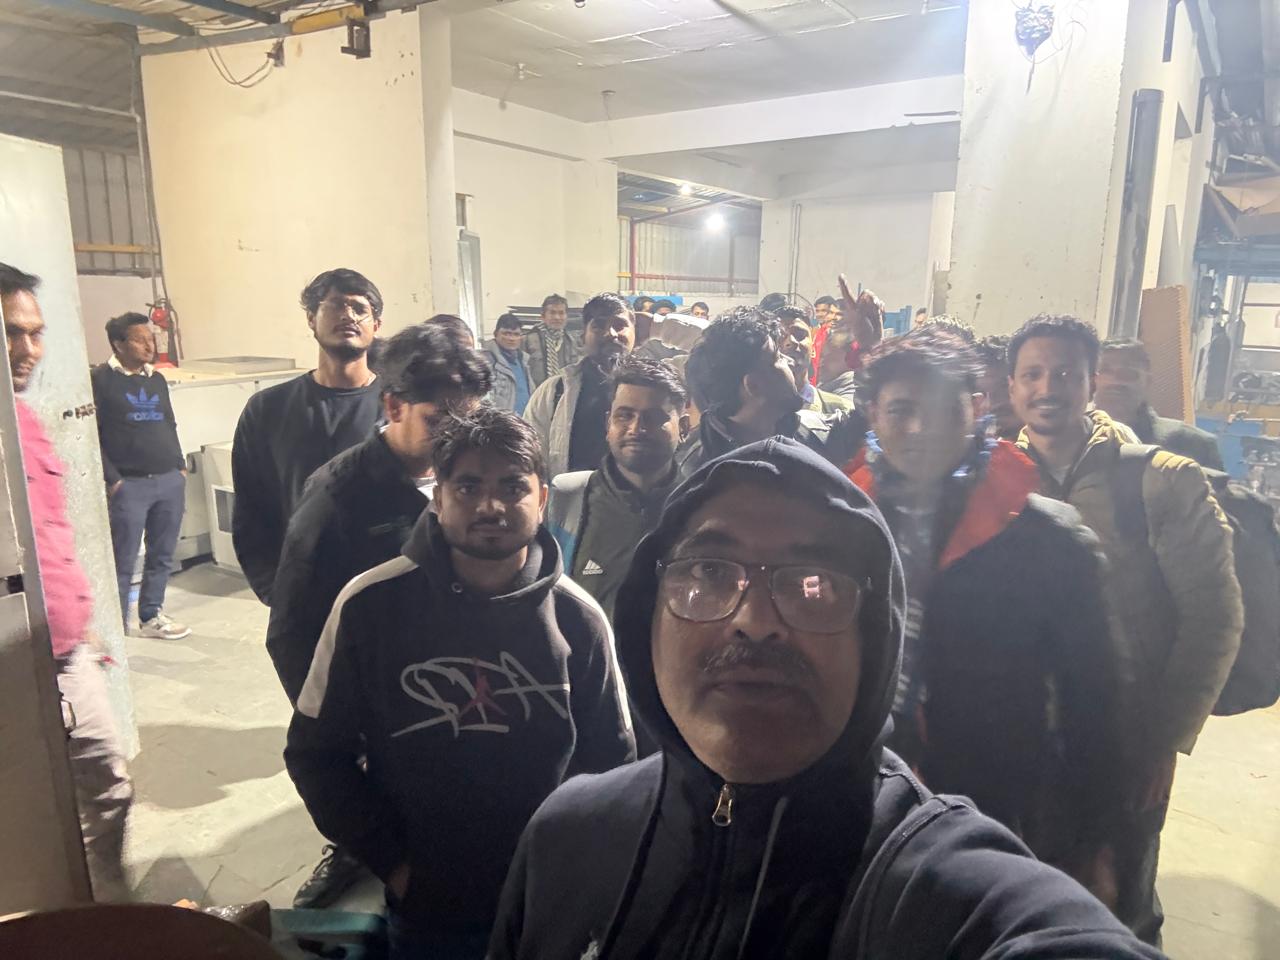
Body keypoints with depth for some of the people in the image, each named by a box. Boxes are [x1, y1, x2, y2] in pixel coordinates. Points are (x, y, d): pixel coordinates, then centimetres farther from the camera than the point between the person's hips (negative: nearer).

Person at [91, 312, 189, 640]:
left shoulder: (157, 379, 15)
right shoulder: (100, 379, -5)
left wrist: (180, 466, 13)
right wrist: (112, 480, -12)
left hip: (170, 481, 6)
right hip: (129, 485, -6)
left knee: (162, 555, 13)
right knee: (123, 561, -1)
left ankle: (151, 617, 26)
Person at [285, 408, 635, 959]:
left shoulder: (579, 620, -9)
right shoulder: (370, 605, -13)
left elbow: (611, 764, 1)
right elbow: (315, 751, -5)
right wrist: (392, 863, -8)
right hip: (419, 912, 0)